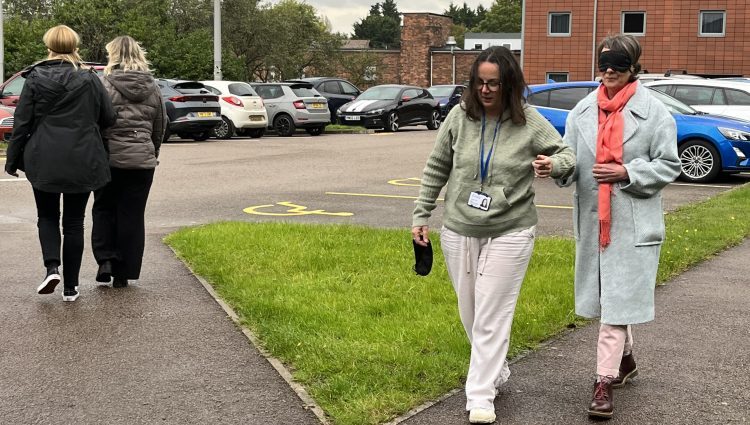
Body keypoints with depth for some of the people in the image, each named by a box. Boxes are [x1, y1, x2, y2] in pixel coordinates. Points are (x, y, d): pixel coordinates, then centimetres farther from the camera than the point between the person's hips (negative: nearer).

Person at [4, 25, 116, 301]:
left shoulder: (35, 79, -4)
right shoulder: (89, 79, -3)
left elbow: (22, 123, -2)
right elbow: (108, 118, 1)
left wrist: (13, 160, 7)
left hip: (44, 162, 0)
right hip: (82, 162, 1)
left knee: (47, 216, 17)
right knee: (74, 222, 10)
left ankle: (52, 267, -6)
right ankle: (70, 287, 11)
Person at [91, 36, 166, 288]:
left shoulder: (106, 86, -8)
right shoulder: (152, 89, 6)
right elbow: (160, 127, 13)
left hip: (109, 158, -3)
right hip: (142, 160, 3)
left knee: (103, 210, 15)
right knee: (132, 215, 8)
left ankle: (105, 260, 1)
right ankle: (124, 274, 11)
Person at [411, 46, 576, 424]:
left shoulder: (530, 122, -10)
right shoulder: (460, 116, -4)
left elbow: (567, 157, 0)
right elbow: (436, 169, 6)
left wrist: (553, 164, -24)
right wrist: (421, 216, 5)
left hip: (509, 235, -3)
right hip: (458, 232, 3)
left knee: (492, 318, -3)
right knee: (469, 314, 15)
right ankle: (496, 372, 37)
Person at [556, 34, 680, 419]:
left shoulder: (653, 112, -5)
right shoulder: (583, 111, 6)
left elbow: (668, 166, -4)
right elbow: (571, 159, 5)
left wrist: (626, 173, -17)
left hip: (633, 222, -5)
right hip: (592, 218, 5)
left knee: (617, 299, -8)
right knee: (604, 296, 17)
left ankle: (605, 382, -5)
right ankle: (625, 360, 39)